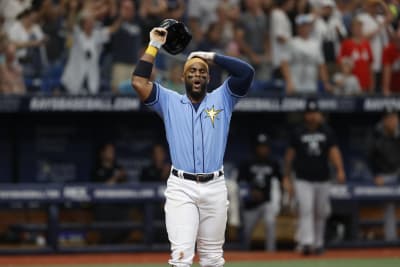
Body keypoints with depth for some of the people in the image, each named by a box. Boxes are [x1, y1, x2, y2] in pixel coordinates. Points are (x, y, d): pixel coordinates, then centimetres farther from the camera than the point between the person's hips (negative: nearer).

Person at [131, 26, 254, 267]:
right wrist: (154, 46, 5)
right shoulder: (170, 102, 11)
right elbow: (139, 82, 0)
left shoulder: (222, 99, 12)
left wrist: (213, 57, 7)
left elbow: (247, 72, 0)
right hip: (181, 188, -2)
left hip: (215, 187, 2)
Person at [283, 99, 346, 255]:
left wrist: (340, 170, -22)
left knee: (321, 213, 9)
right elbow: (290, 155, 6)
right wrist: (286, 178, 4)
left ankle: (318, 243, 22)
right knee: (306, 210, -14)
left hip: (322, 179, 2)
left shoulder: (327, 132, 4)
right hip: (303, 180, -2)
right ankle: (306, 242, -21)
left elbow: (334, 150, -6)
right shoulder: (298, 133, 1)